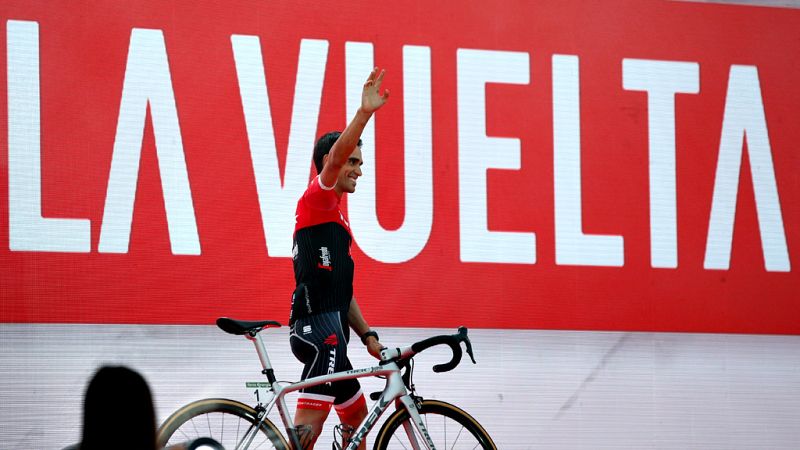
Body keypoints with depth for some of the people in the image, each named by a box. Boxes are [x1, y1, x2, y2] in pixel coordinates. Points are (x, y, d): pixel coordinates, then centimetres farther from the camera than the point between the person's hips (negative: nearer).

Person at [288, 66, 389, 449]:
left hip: (331, 329, 11)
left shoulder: (337, 220, 25)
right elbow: (335, 156, -23)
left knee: (357, 415, 18)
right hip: (319, 328, -11)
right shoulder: (318, 197, -1)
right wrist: (364, 114, -33)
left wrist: (367, 335, 18)